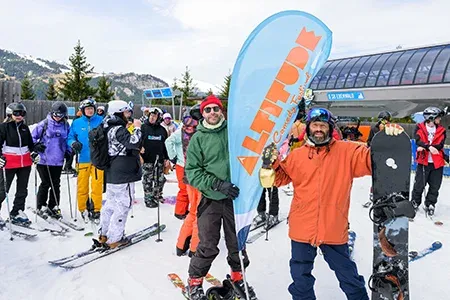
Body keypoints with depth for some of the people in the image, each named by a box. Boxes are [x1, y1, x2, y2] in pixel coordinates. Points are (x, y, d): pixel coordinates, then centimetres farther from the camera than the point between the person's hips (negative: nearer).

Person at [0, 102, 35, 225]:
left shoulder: (25, 128, 11)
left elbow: (30, 143, 20)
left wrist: (33, 153, 4)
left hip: (25, 163, 5)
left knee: (22, 190, 12)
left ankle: (17, 213, 24)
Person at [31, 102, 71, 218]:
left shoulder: (66, 126, 7)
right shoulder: (44, 124, -2)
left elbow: (68, 140, 18)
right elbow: (33, 137, 4)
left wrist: (68, 152, 6)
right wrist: (36, 146, -11)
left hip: (58, 161, 3)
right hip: (44, 160, -3)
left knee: (56, 185, 8)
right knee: (45, 184, 1)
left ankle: (53, 207, 20)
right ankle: (41, 207, 17)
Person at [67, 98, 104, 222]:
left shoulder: (101, 121, 6)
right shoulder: (76, 123, 9)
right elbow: (70, 137, 13)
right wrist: (73, 143, -8)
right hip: (82, 159, 1)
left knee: (97, 185, -3)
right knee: (82, 185, 4)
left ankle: (95, 209, 9)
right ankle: (83, 209, 18)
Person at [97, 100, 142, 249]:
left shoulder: (110, 128, 14)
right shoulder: (119, 129, -16)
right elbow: (134, 142, -28)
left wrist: (136, 151, 22)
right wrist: (137, 128, -15)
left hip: (112, 174, 10)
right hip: (123, 175, -10)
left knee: (111, 203, 18)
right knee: (123, 205, -1)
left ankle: (104, 235, 28)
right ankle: (114, 239, 5)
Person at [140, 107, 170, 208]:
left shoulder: (162, 130, 8)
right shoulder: (143, 127, -4)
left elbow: (165, 145, 13)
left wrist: (166, 158, 11)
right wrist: (140, 148, -19)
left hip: (159, 160, 4)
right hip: (147, 159, -4)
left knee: (160, 180, 11)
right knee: (148, 181, 3)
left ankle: (157, 195, 32)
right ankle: (148, 199, 17)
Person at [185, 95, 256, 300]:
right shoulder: (198, 138, -3)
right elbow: (192, 172, -7)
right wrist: (217, 184, -19)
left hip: (235, 197, 2)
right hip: (211, 199, -2)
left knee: (237, 243, 14)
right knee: (208, 247, 3)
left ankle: (238, 277, 38)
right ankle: (195, 282, 26)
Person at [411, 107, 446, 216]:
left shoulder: (441, 130, 7)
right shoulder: (420, 127, 1)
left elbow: (440, 145, -6)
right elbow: (418, 141, -14)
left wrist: (424, 147, -17)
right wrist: (429, 147, -30)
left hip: (437, 163, 3)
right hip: (423, 161, -3)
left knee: (435, 186, 7)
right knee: (419, 185, 3)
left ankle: (430, 205, 22)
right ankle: (415, 203, 21)